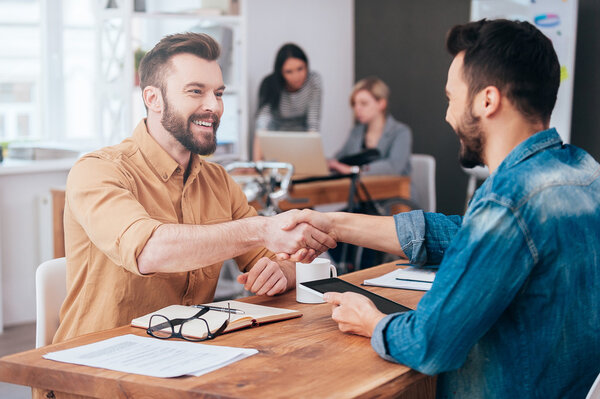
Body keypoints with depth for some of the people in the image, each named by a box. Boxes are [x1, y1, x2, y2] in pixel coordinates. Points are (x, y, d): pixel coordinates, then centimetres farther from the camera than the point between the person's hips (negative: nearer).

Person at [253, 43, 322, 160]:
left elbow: (313, 123, -27)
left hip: (302, 131, 1)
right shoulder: (269, 85, -31)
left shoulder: (314, 80, -27)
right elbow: (262, 121, -43)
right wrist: (257, 161, -57)